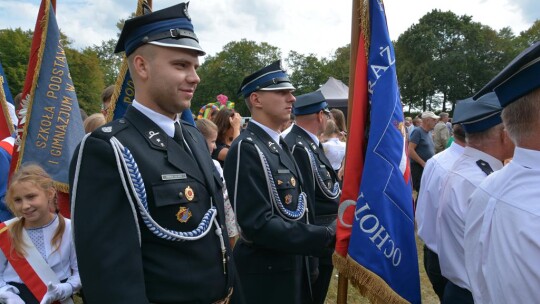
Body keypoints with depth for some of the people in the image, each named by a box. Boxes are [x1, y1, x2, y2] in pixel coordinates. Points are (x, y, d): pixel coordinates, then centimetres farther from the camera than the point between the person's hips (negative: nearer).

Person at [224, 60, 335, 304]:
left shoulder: (280, 145, 8)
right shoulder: (246, 149, -21)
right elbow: (258, 224, -26)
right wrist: (326, 237, -25)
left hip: (293, 266, 8)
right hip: (265, 276, -8)